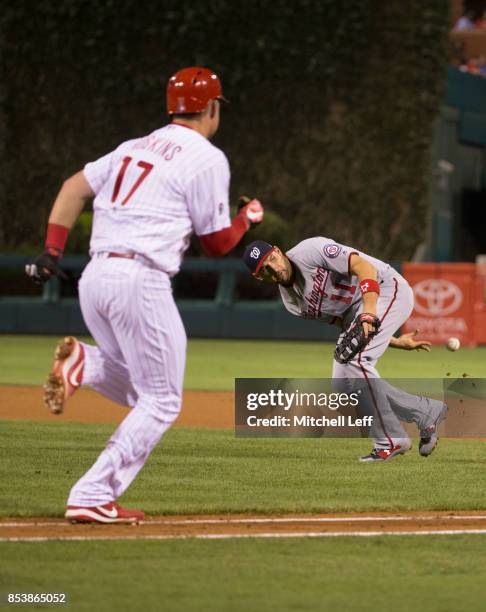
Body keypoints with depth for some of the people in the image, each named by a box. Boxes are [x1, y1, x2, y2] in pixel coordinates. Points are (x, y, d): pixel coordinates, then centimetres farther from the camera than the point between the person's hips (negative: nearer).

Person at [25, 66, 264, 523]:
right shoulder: (207, 159, -1)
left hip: (93, 277, 7)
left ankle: (85, 364, -8)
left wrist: (52, 250, 9)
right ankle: (93, 497, -9)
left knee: (139, 390, 21)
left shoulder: (134, 148, 20)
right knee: (161, 400, 1)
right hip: (139, 280, -7)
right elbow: (217, 243, 2)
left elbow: (74, 188, 14)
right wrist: (248, 217, 21)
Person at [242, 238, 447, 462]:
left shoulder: (310, 251, -20)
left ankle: (390, 442, -14)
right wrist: (393, 341, 4)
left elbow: (365, 267, -25)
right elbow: (341, 321, 8)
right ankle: (427, 412, 9)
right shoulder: (292, 301, 4)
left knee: (356, 361, -24)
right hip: (354, 309, 9)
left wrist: (368, 315, -37)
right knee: (342, 382, 0)